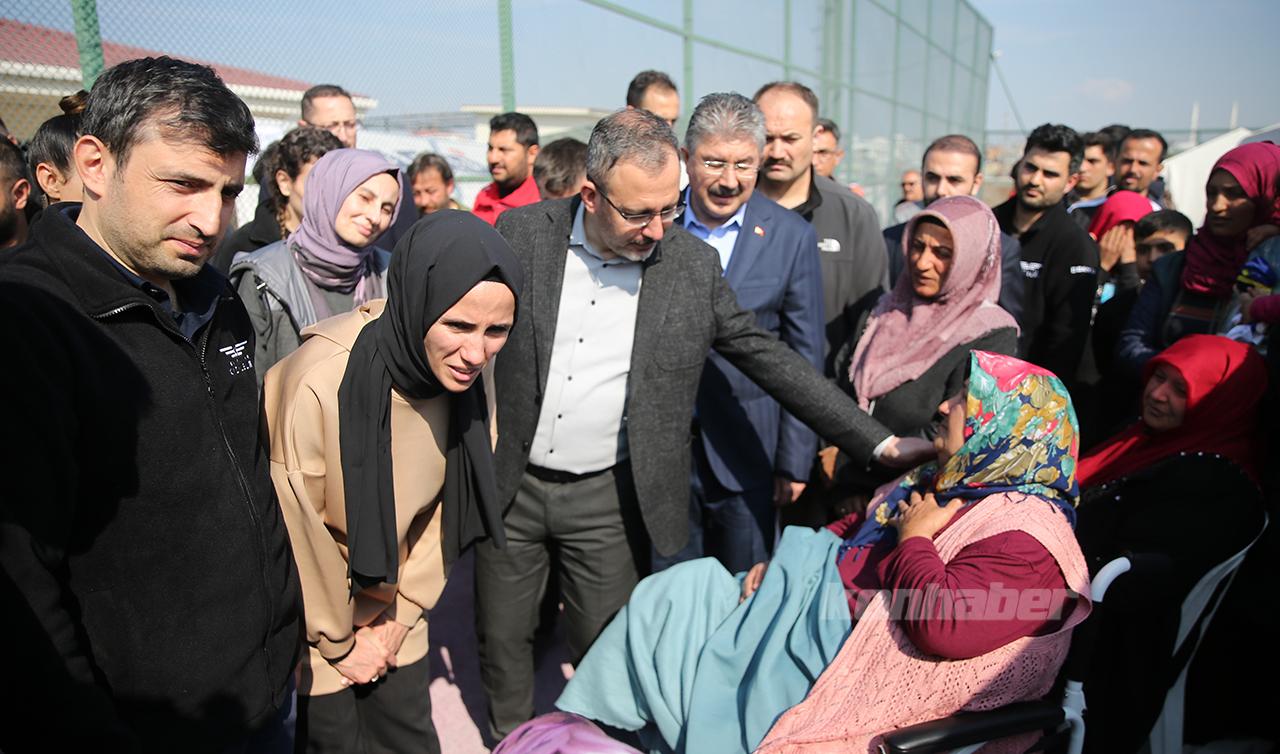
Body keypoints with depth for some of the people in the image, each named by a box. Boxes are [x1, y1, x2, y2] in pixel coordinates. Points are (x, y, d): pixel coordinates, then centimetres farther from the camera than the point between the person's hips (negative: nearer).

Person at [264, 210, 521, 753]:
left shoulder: (466, 377, -14)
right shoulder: (318, 383, -32)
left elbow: (445, 508, -2)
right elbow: (297, 534, -20)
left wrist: (403, 615, 0)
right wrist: (340, 642, -7)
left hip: (393, 611, 5)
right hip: (314, 625, -4)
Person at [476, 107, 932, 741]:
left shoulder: (694, 266, -7)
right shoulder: (521, 233, -8)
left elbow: (772, 361, -3)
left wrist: (877, 442, -6)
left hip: (609, 499, -1)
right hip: (508, 483, 1)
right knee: (501, 639, 17)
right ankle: (511, 739, 45)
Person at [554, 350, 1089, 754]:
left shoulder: (1027, 538, -19)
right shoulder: (950, 481, 11)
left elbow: (943, 626, -33)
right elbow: (859, 526, 20)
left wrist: (914, 539, -18)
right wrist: (779, 563, 7)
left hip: (837, 647, -9)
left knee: (660, 612, -5)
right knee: (673, 592, 1)